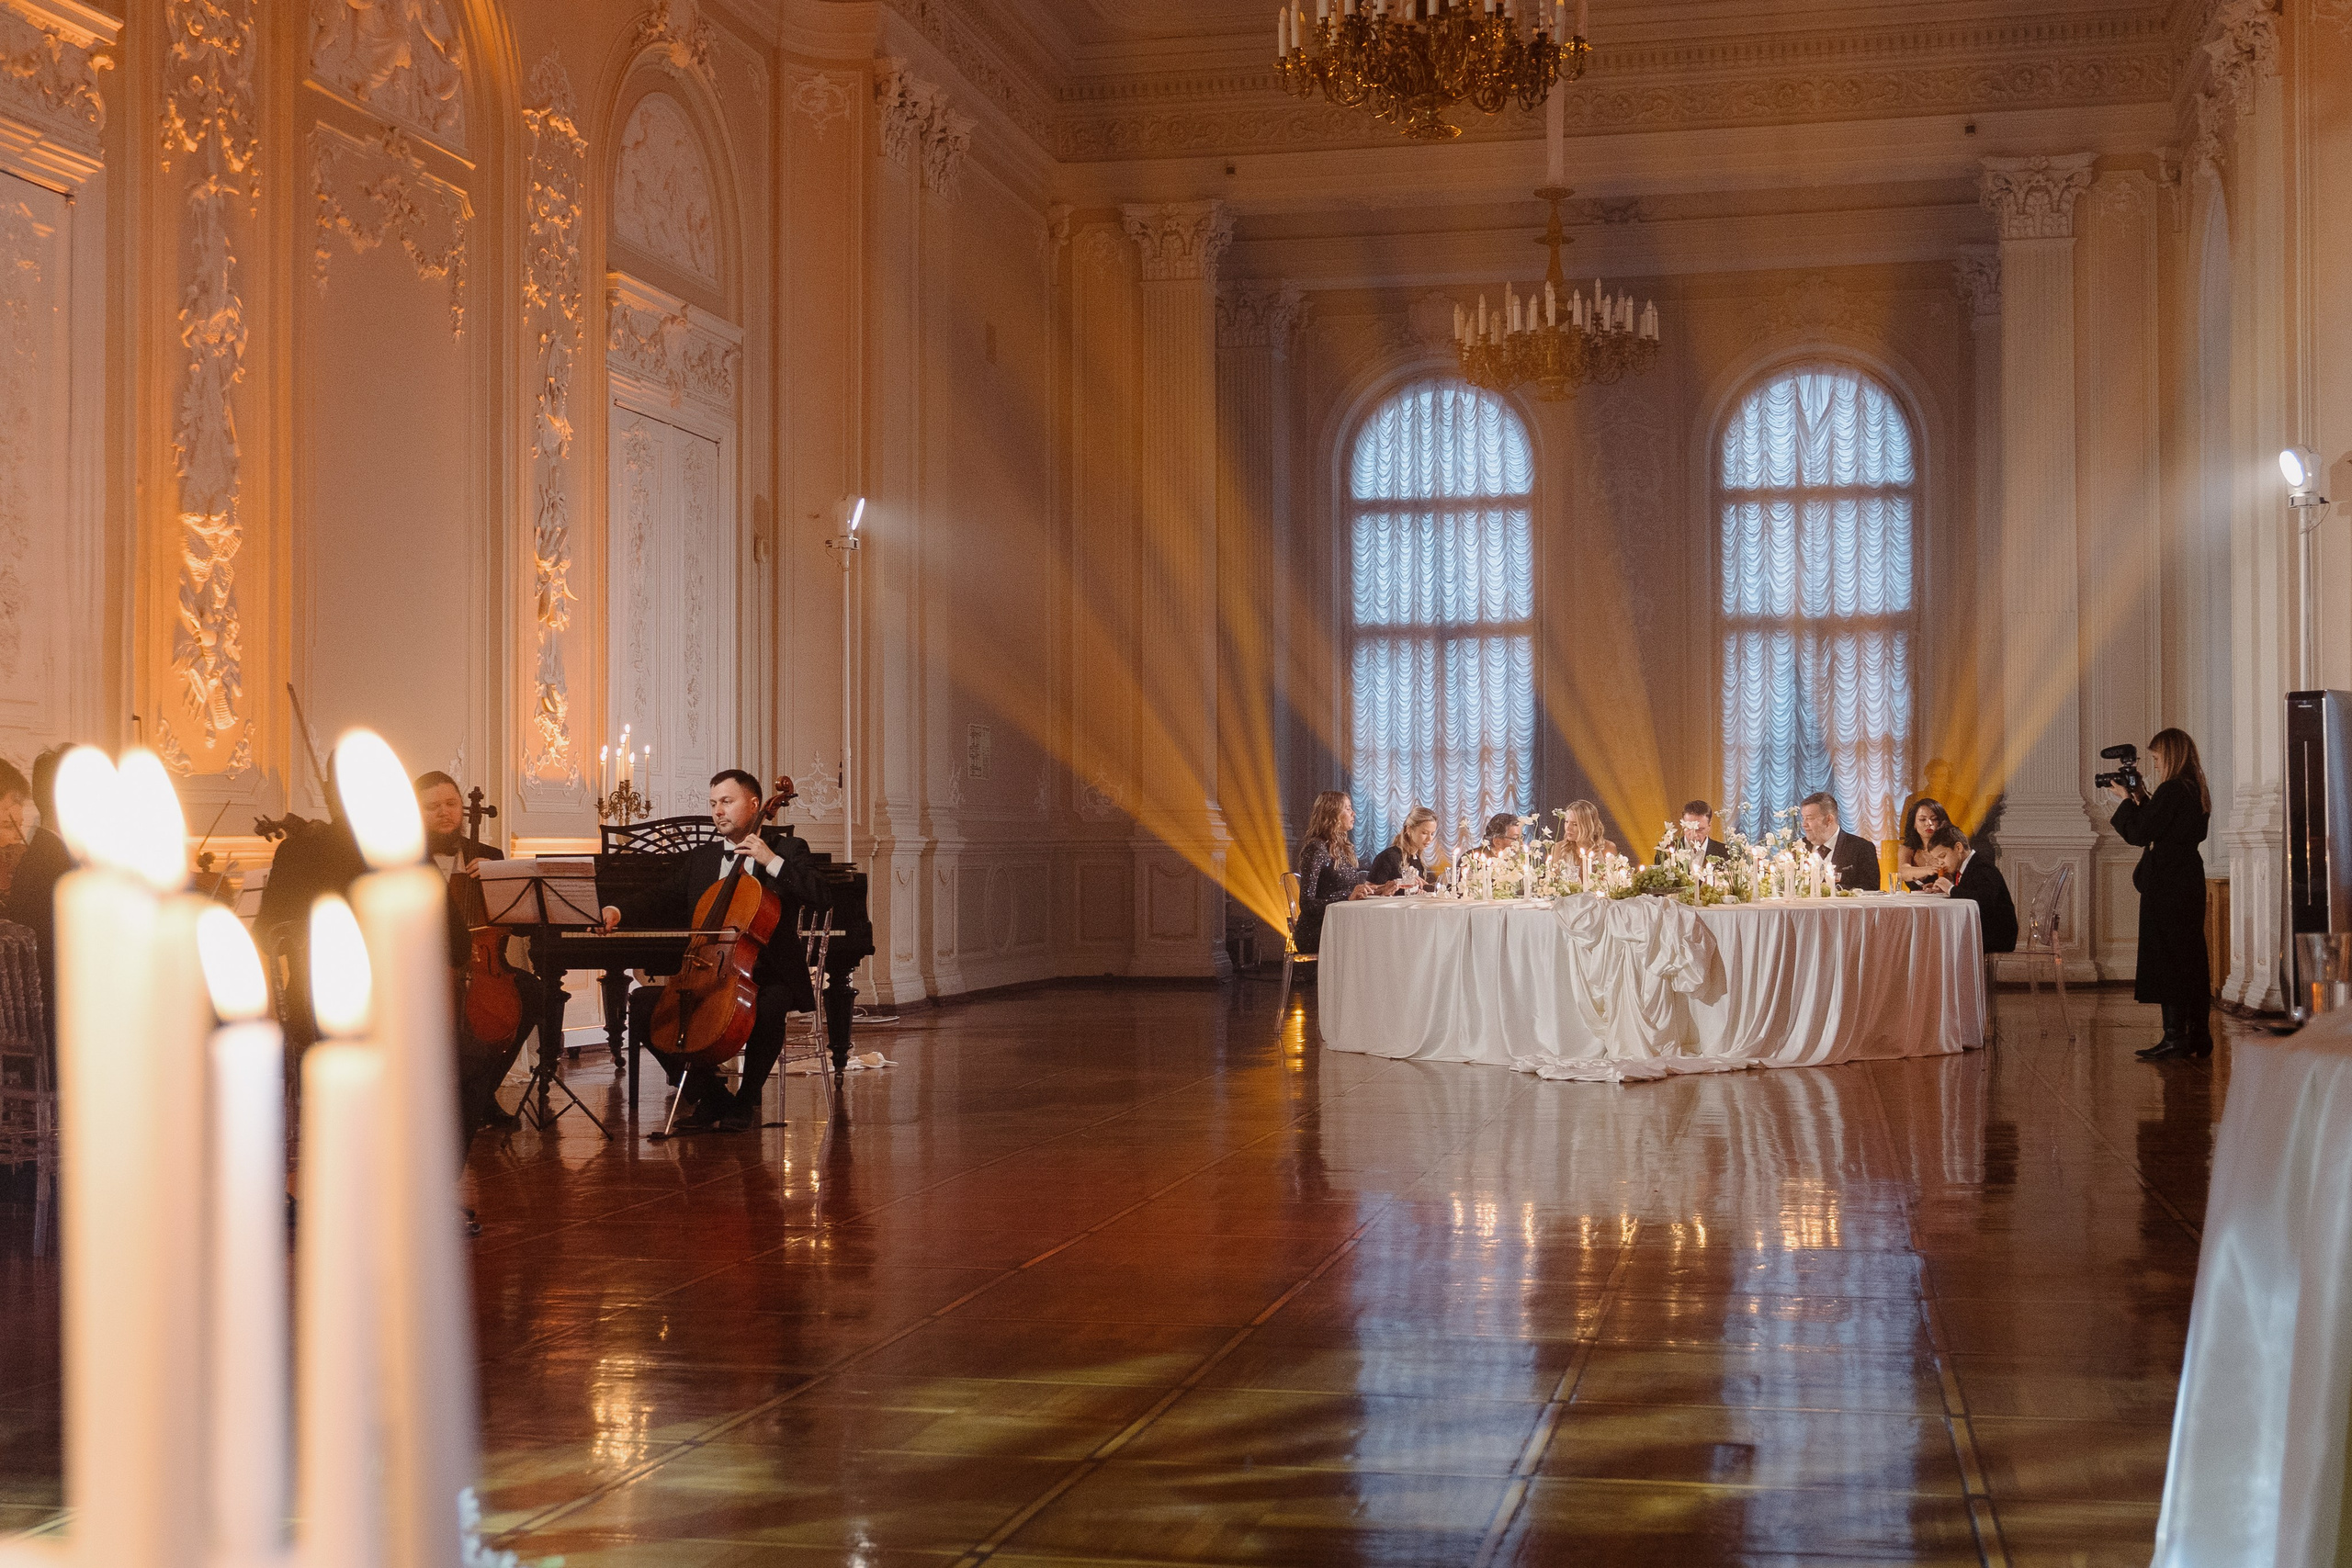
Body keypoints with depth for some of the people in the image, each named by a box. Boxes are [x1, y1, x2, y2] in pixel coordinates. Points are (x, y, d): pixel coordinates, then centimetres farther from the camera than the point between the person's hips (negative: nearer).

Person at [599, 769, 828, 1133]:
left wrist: (773, 861, -16)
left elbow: (819, 895, -10)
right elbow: (667, 900, 6)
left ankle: (746, 1100, -14)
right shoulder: (699, 858, 19)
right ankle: (711, 1095, -6)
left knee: (769, 1007, -37)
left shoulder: (788, 850, 6)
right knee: (643, 1003, -16)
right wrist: (620, 912, -12)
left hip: (766, 976, -4)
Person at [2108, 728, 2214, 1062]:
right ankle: (2198, 1035, 15)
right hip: (2190, 883, 9)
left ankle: (2175, 1037, -7)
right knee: (2192, 959, 11)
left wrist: (2126, 801, -2)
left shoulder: (2170, 791, -16)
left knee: (2166, 958, -6)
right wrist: (2141, 801, 14)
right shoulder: (2196, 791, 12)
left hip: (2166, 886, -9)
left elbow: (2139, 833, -16)